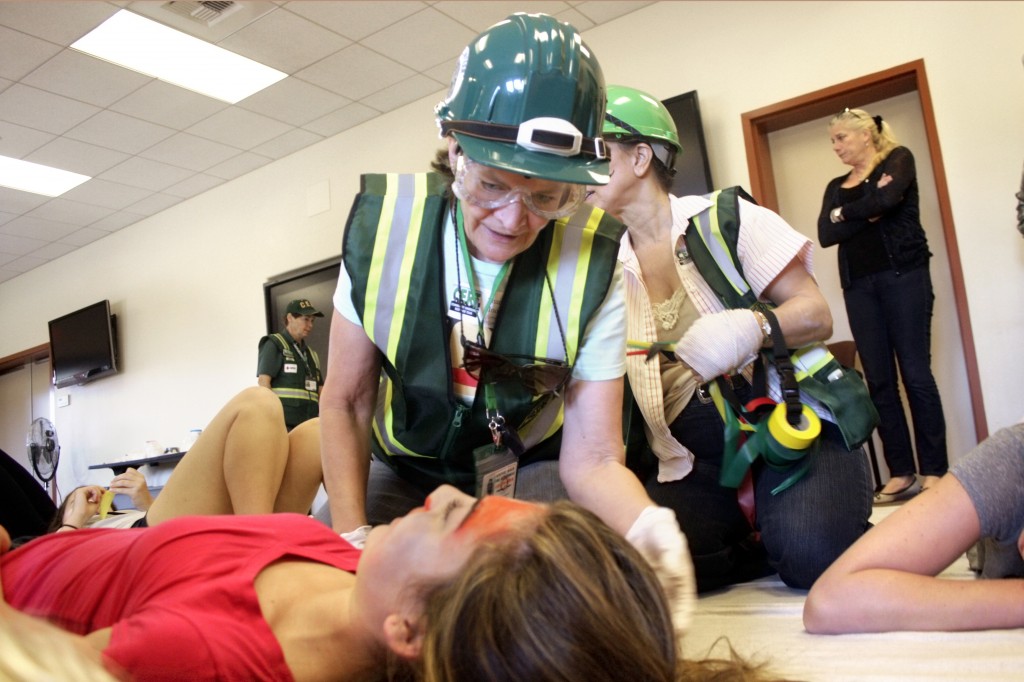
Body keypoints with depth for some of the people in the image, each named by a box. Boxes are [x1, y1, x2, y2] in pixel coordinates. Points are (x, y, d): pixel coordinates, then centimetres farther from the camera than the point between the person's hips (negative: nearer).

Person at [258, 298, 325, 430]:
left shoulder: (311, 354, 24)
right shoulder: (274, 345, 5)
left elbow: (320, 391, 21)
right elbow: (263, 382, -6)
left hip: (308, 424, 6)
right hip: (284, 422, -6)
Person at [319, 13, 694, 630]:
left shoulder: (592, 267, -23)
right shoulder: (384, 226, -20)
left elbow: (592, 458, -20)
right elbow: (345, 402, -10)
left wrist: (648, 526, -42)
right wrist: (352, 537, -20)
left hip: (526, 470, 0)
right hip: (404, 469, 1)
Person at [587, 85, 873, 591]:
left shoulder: (724, 219, -2)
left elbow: (816, 315, -6)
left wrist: (751, 327, -26)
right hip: (696, 465, 4)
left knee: (814, 556, -32)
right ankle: (772, 540, 1)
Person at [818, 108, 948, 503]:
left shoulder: (898, 160, 7)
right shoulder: (836, 187, 18)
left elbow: (886, 200, -14)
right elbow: (825, 235, 1)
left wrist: (844, 213, 0)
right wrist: (869, 213, -9)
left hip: (902, 275, -4)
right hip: (859, 285, 5)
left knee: (915, 373, -7)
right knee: (878, 380, 1)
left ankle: (934, 471, -1)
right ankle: (901, 473, 5)